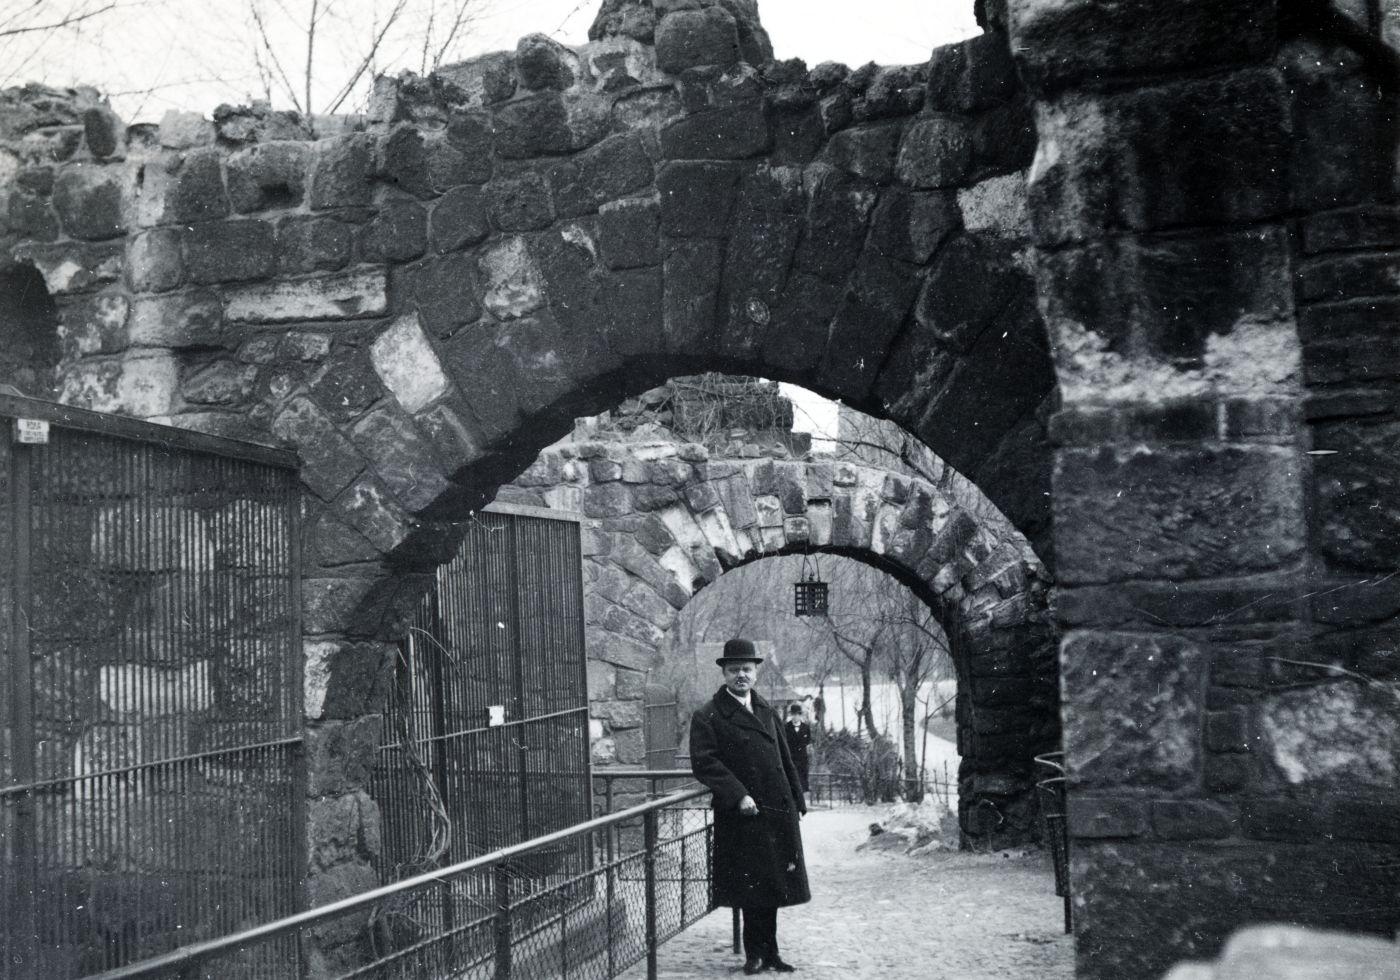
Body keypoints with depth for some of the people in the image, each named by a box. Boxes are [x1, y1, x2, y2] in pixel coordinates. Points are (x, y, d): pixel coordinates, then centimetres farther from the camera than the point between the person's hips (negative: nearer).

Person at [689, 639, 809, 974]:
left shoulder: (767, 711, 17)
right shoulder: (707, 716, -4)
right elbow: (704, 763, -13)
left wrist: (797, 802, 14)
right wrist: (738, 795, -20)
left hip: (778, 813, 6)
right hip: (744, 815, -6)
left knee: (771, 886, 10)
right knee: (754, 887, -2)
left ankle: (766, 954, 20)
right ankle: (758, 953, 10)